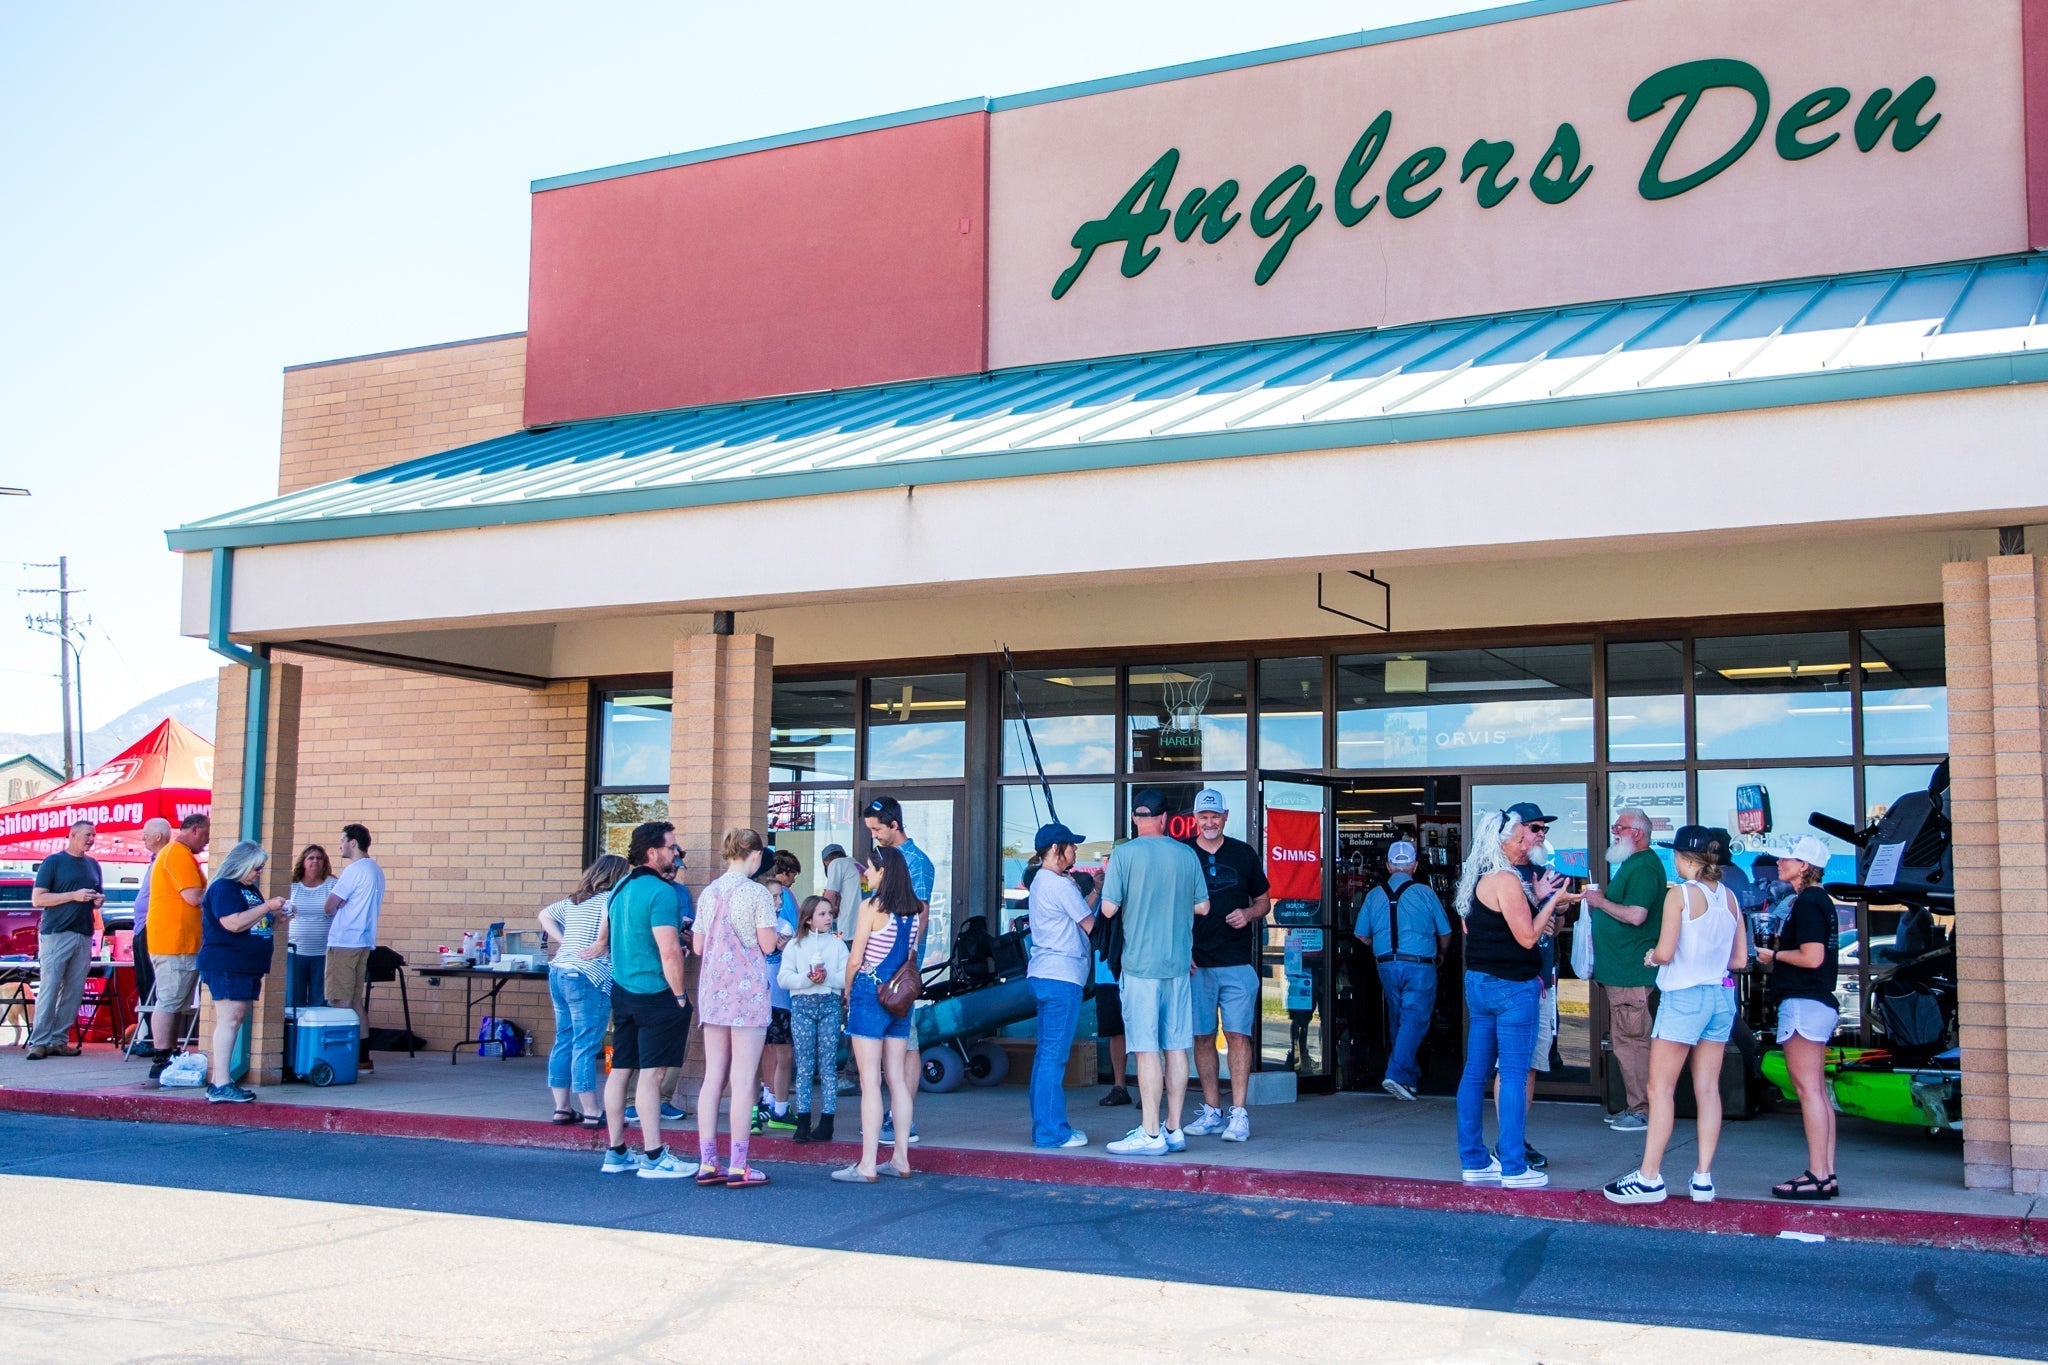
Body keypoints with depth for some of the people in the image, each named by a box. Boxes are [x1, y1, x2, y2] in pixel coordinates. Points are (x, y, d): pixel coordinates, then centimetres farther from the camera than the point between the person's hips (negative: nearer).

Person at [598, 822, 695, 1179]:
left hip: (622, 990, 8)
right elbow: (669, 952, -21)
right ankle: (654, 1158, -2)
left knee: (621, 1070, 11)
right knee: (650, 1074, -5)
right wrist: (679, 995, -12)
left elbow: (603, 935, 24)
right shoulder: (660, 892, -16)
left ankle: (616, 1153, 18)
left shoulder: (619, 887, 10)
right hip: (655, 993, -8)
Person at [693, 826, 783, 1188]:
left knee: (713, 1077, 9)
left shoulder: (708, 893, 9)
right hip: (748, 989, -6)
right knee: (743, 1080, -2)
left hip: (712, 990, 6)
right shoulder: (756, 893, -9)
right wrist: (779, 938, 10)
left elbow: (697, 946, 11)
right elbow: (767, 944, -11)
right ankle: (738, 1167, -1)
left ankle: (707, 1164, 9)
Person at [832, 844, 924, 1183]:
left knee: (870, 1081, -5)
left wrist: (847, 991, 4)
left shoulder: (871, 907, -12)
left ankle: (867, 1165, -4)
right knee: (897, 1079, 11)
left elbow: (855, 957, -9)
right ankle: (901, 1158, 14)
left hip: (869, 993, -6)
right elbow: (911, 954, 11)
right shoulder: (916, 910, 5)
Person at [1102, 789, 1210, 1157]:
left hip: (1141, 963, -4)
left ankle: (1150, 1133, -4)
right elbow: (1202, 907, 8)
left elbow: (1109, 909, -9)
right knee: (1177, 1047, 8)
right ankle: (1173, 1129, 13)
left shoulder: (1124, 854, -7)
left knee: (1147, 1048, -4)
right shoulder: (1187, 854, 3)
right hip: (1179, 962, 4)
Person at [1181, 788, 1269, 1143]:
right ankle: (1211, 1111, 13)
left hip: (1237, 963, -1)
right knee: (1202, 1037, 4)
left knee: (1238, 1035, -6)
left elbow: (1264, 901, 15)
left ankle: (1239, 1113, -4)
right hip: (1196, 964, 1)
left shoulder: (1244, 854, 8)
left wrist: (1248, 914, -7)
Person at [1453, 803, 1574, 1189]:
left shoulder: (1479, 879, 13)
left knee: (1475, 1072, 10)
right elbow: (1527, 937, -17)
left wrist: (1538, 900, 16)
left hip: (1478, 981, 9)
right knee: (1514, 1075, -4)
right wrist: (1551, 900, -7)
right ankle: (1514, 1168, -1)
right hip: (1511, 986, -9)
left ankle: (1474, 1161, 16)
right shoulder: (1507, 881, -16)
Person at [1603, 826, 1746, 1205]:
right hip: (1721, 996, 6)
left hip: (1683, 996, -6)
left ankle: (1649, 1177, -1)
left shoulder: (1680, 894, -12)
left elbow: (1665, 952, -17)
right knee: (1708, 1088, 9)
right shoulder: (1730, 897, 6)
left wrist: (1651, 955, 4)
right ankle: (1703, 1177, 10)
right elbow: (1739, 959, 9)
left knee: (1660, 1088, -1)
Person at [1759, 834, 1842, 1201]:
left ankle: (1817, 1176, -7)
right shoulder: (1818, 900, 17)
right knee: (1818, 1090, 11)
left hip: (1803, 1003, -11)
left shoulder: (1807, 903, -14)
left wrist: (1774, 955, -8)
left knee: (1808, 1088, -8)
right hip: (1819, 1003, 11)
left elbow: (1812, 956, -22)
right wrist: (1778, 958, 13)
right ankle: (1827, 1173, 14)